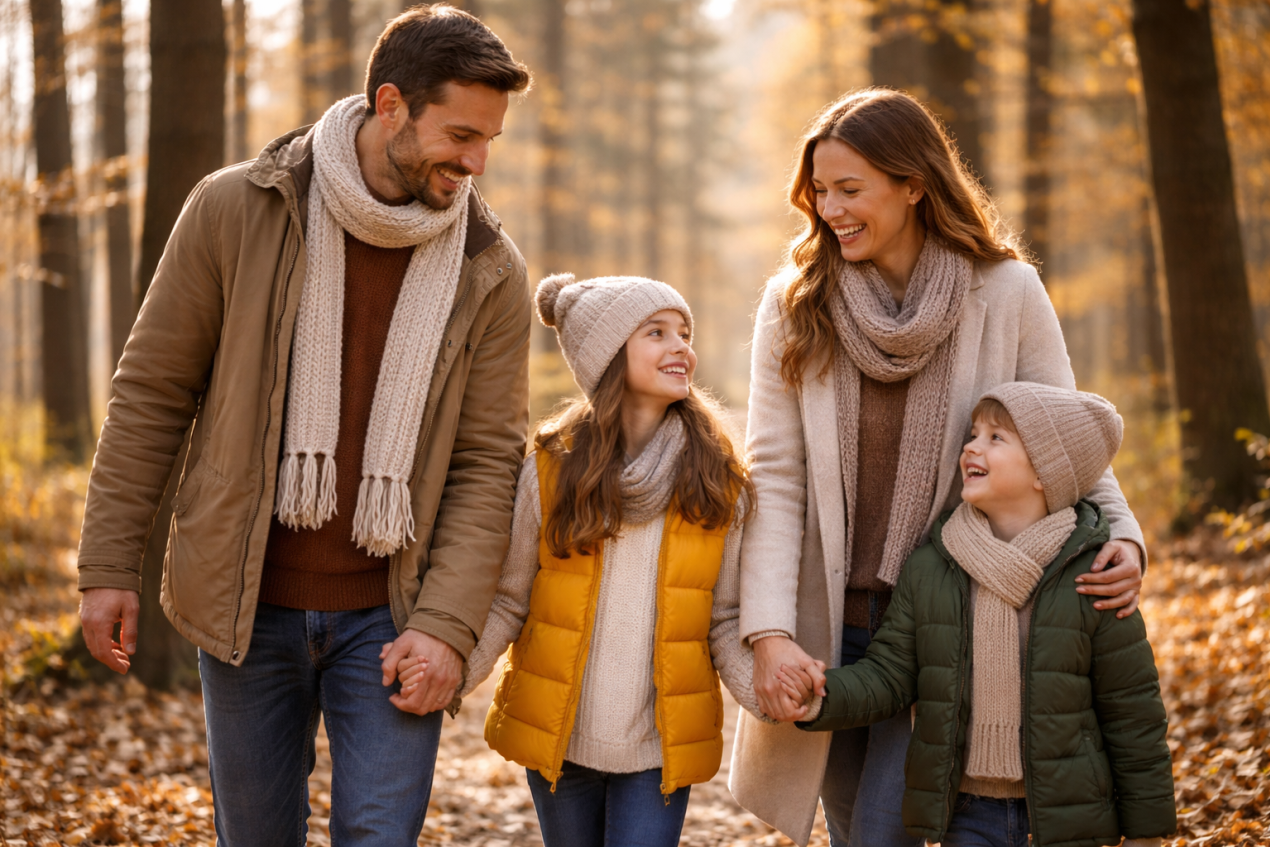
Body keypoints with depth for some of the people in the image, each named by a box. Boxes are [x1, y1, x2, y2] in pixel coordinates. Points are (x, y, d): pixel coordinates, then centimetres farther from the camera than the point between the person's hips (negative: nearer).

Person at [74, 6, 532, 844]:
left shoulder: (489, 272, -4)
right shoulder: (236, 211, -7)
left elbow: (488, 461, -4)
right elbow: (152, 395, -1)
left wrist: (447, 625, -13)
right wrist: (109, 564, -1)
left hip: (387, 616, 0)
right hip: (246, 608, 1)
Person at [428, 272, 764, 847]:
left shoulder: (719, 487, -3)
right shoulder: (549, 472, -7)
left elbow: (724, 622, 0)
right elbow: (507, 603, -2)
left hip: (659, 750, 0)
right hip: (557, 740, 0)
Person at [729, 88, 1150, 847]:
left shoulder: (1006, 293, -6)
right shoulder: (794, 305, -3)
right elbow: (773, 477, -6)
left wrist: (1122, 536, -14)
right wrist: (770, 632, -15)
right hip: (830, 622, 3)